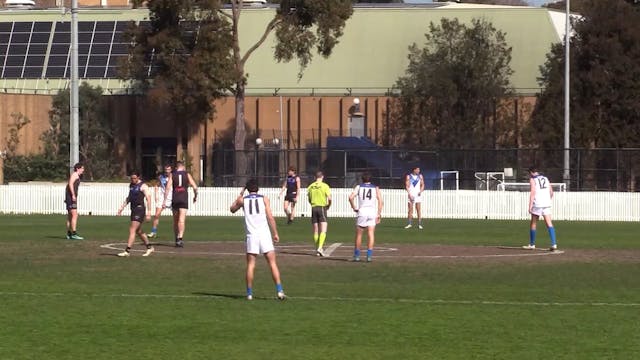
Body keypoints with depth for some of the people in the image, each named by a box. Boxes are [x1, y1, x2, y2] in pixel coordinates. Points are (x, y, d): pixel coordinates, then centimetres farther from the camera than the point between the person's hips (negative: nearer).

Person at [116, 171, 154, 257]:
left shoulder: (143, 186, -10)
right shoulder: (131, 185, 14)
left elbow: (148, 198, -13)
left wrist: (149, 212, -19)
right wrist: (122, 206, 18)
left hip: (140, 209, -9)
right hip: (133, 209, 9)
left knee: (132, 230, -13)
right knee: (138, 231, 16)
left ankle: (127, 251, -16)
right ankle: (149, 247, 30)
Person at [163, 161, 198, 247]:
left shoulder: (172, 175, 6)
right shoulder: (187, 175, 6)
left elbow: (168, 187, -4)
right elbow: (195, 187, 0)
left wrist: (165, 200, -5)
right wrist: (195, 196, 17)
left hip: (175, 199, 1)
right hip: (184, 199, -1)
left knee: (175, 220, 14)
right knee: (181, 220, -10)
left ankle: (177, 239, 22)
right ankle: (180, 238, -27)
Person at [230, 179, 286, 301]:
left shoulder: (243, 200, 7)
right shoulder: (264, 199, 4)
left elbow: (232, 209, 27)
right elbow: (270, 217, -2)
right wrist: (275, 233, 3)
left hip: (251, 235, 1)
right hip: (264, 234, -1)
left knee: (250, 265, 7)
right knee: (272, 263, 0)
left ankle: (249, 293, 4)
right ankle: (279, 290, -7)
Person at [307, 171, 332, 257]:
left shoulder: (310, 187, 7)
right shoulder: (324, 186, -6)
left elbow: (309, 200, 11)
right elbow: (329, 198, -10)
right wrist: (328, 206, 8)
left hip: (313, 208, 4)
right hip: (322, 208, -4)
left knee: (316, 231, 10)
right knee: (323, 231, -6)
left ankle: (317, 250, 13)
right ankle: (320, 248, -22)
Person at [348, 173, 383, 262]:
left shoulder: (359, 187, 9)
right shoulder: (375, 188, 11)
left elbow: (351, 197, -6)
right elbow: (380, 201, 0)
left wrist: (354, 208, 5)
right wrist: (379, 214, 2)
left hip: (362, 211, 0)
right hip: (372, 211, 0)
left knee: (359, 234, 10)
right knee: (371, 234, -1)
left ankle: (356, 255, 15)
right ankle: (369, 254, -10)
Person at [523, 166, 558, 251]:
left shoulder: (532, 179, -1)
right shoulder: (545, 178, 17)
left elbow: (533, 192, -13)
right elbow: (551, 192, 16)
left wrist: (530, 206, -15)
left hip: (537, 204, -4)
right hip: (547, 204, 4)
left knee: (533, 224, 10)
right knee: (549, 223, -3)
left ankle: (532, 244, 19)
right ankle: (554, 244, -17)